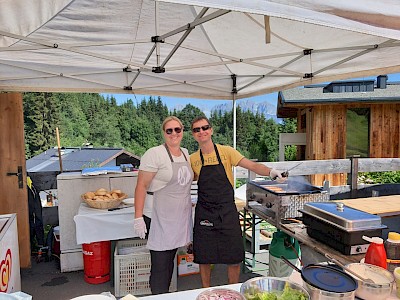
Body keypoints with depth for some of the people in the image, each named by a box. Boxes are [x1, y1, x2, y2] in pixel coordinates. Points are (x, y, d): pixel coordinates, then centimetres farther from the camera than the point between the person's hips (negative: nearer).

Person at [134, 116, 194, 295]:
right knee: (160, 266, 0)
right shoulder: (154, 154, -12)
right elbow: (141, 186, -14)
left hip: (181, 217, 7)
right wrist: (138, 218, -18)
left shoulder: (186, 154, 10)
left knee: (170, 261, 18)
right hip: (160, 219, -6)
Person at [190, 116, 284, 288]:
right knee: (204, 260, 11)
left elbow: (253, 166, -13)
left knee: (234, 259, 7)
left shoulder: (226, 152, -4)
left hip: (227, 212, -1)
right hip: (204, 214, 2)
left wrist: (270, 172, -29)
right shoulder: (192, 159, 2)